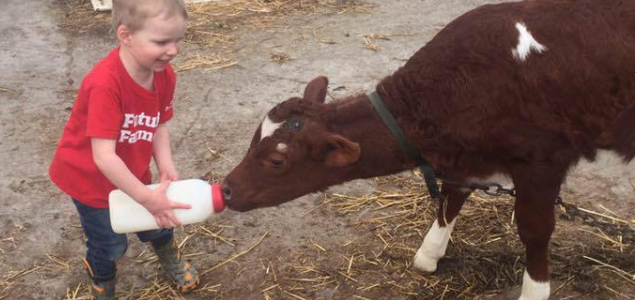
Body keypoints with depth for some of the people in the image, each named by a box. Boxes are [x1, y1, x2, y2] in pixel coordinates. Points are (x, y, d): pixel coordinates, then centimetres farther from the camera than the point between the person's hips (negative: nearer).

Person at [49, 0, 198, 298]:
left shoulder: (165, 75, -17)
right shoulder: (105, 84, -40)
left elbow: (159, 125, -6)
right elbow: (104, 157, -40)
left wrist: (166, 169, -20)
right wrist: (147, 197, -37)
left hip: (132, 172, 6)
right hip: (89, 176, -5)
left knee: (158, 219, 23)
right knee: (111, 244, 12)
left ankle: (169, 254, 59)